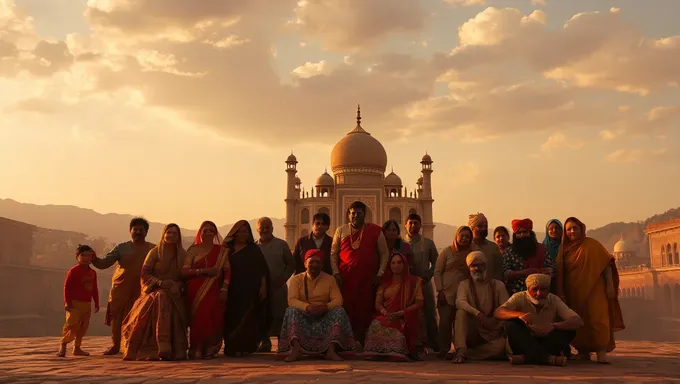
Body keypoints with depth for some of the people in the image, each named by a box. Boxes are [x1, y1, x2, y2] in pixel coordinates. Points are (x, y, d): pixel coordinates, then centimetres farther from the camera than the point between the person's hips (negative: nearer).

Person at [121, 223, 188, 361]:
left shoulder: (183, 255, 12)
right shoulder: (155, 252, 5)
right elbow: (144, 274, 0)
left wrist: (177, 286, -12)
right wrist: (160, 282, -16)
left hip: (174, 293, 2)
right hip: (154, 291, -2)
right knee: (161, 298, -37)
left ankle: (176, 350, -29)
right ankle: (163, 348, -43)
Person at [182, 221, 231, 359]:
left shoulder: (221, 251, 13)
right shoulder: (193, 250, 8)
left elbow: (227, 271, 5)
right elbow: (184, 271, -2)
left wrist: (224, 289, -8)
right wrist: (204, 271, -13)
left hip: (214, 292, 1)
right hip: (195, 293, -1)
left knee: (214, 320, -9)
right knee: (198, 319, -10)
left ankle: (209, 350, 1)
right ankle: (196, 350, 0)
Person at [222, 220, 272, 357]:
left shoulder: (254, 249, 10)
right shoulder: (227, 249, 10)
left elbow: (263, 269, 5)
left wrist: (263, 286, -6)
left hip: (251, 291, 0)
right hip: (233, 291, 0)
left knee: (248, 320, -3)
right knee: (232, 320, -2)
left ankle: (245, 348, 2)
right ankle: (232, 348, 3)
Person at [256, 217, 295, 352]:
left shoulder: (281, 244, 5)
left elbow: (291, 264, 6)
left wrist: (283, 278, -6)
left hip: (278, 287, -2)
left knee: (279, 315, -4)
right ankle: (264, 341, 13)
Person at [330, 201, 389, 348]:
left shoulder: (375, 231, 6)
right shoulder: (341, 231, 9)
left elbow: (384, 253, 8)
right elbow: (333, 253, 9)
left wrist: (380, 273, 0)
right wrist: (336, 273, -1)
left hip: (367, 278, 0)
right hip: (345, 278, 0)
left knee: (365, 309, -2)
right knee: (346, 308, -4)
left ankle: (360, 341, 5)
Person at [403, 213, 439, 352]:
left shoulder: (428, 243, 7)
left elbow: (435, 263, 8)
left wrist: (427, 277, -5)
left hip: (424, 284, 0)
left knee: (430, 316, 0)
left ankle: (434, 346, 6)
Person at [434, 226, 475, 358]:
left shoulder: (471, 253, 8)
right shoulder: (447, 251, 3)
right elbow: (437, 272, 1)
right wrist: (440, 291, -6)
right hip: (447, 294, -2)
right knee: (445, 321, -6)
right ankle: (444, 350, 2)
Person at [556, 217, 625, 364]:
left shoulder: (592, 244, 0)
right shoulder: (565, 249, 10)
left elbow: (606, 264, -3)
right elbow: (560, 274, 10)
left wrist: (610, 285, -10)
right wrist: (561, 293, 5)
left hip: (594, 290, -4)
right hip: (574, 293, 4)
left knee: (597, 320, -14)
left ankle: (601, 353, -16)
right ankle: (583, 352, 16)